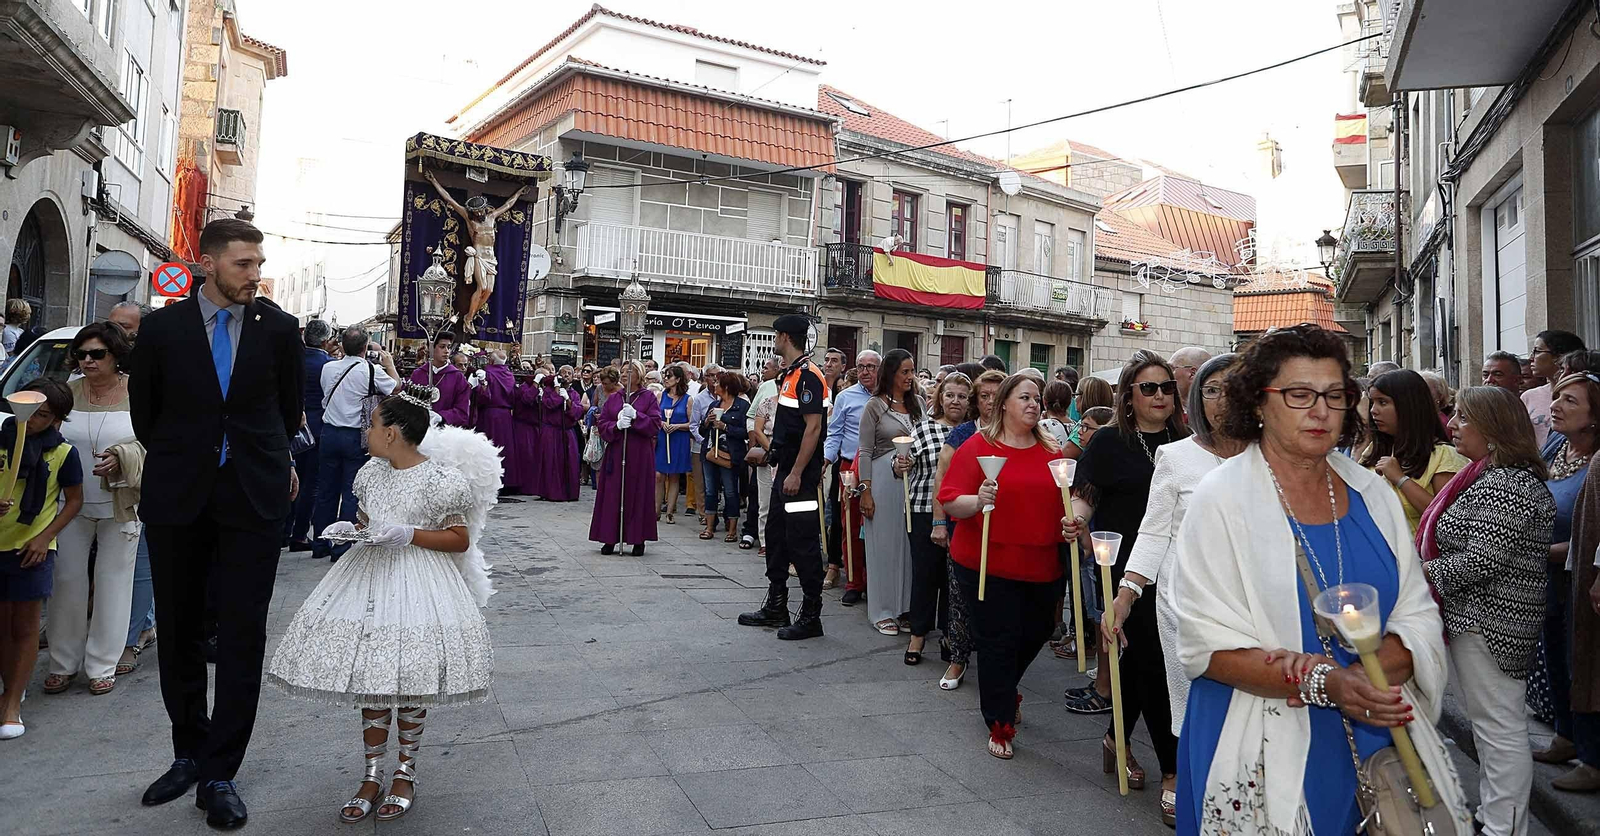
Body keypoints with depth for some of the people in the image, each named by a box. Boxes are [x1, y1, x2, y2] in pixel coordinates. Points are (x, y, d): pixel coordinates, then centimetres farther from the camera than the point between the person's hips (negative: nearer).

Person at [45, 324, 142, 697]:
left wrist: (120, 458, -22)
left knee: (113, 581, 5)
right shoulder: (68, 393, 3)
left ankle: (102, 666, 15)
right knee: (68, 579, 5)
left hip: (121, 506, -2)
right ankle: (64, 663, 20)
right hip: (73, 503, 2)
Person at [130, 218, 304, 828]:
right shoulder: (163, 327, -2)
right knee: (179, 632, 11)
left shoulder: (278, 328, -2)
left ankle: (219, 774, 9)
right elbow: (143, 406, 13)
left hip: (254, 498, -1)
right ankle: (189, 752, 28)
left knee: (242, 635, -1)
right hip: (178, 500, 1)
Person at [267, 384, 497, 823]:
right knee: (369, 679, 7)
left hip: (417, 583, -6)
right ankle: (373, 773, 22)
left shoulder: (438, 478, -12)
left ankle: (406, 772, 22)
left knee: (408, 682, 0)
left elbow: (461, 540, -10)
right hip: (370, 578, 6)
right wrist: (351, 528, 2)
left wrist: (409, 534, -20)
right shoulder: (372, 472, 9)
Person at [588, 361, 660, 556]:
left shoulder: (648, 397, 2)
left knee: (638, 495, 0)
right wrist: (616, 425, -13)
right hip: (616, 453, 3)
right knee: (613, 495, 2)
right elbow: (601, 424, 7)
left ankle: (638, 539, 8)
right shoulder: (613, 398, 11)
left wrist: (636, 416, -19)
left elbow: (656, 424, -6)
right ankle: (610, 539, 9)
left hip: (640, 454, -3)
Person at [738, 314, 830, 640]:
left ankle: (811, 617, 6)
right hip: (785, 471, 11)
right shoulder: (790, 374, 15)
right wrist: (781, 467, 19)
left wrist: (796, 474, -23)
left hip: (800, 477, -11)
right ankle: (776, 608, 28)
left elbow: (813, 427, -21)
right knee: (776, 538, 16)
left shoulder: (808, 376, -15)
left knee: (803, 544, -4)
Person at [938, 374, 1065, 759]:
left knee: (1036, 631, 18)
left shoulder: (1052, 451, 6)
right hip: (988, 563, -5)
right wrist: (978, 501, -29)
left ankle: (1004, 689, 49)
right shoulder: (979, 446, -7)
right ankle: (1000, 725, 18)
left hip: (1039, 565, 5)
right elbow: (950, 501, -10)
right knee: (998, 641, 1)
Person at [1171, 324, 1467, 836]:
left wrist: (1361, 673, -19)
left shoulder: (1372, 493, 4)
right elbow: (1208, 645, -15)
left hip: (1378, 737, 4)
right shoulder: (1223, 497, -10)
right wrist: (1324, 684, -27)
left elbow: (1419, 619, 1)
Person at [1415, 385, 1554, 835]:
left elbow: (1480, 560, -26)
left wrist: (1422, 573, -13)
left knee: (1501, 730, -1)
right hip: (1479, 618, 11)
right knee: (1492, 726, 19)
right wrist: (1424, 569, 7)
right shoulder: (1491, 476, 13)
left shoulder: (1504, 487, -21)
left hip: (1488, 623, -11)